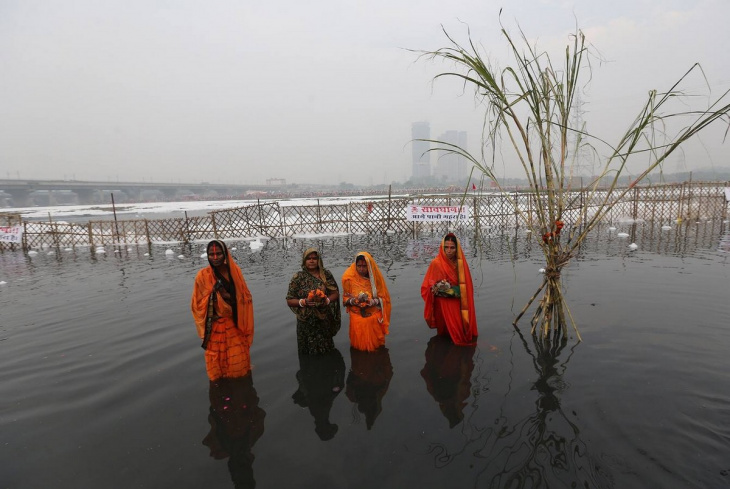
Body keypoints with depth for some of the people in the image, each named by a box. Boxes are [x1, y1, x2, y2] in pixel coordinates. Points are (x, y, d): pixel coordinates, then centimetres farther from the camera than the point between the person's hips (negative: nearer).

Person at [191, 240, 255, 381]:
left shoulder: (235, 271, -2)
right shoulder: (203, 276, -10)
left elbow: (245, 296, 4)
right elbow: (197, 304, -6)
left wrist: (228, 296, -12)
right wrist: (213, 294, -20)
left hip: (235, 325, 2)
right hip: (215, 326, -2)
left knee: (238, 363, 12)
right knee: (217, 363, 8)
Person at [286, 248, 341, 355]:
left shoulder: (326, 274, 0)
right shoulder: (298, 278, -4)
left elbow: (335, 293, 4)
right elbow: (289, 301, -2)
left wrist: (327, 300, -16)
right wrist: (303, 302, -20)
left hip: (325, 321, 1)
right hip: (306, 322, -1)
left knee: (327, 349, 15)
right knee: (309, 351, 9)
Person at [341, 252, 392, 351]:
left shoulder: (375, 277, -5)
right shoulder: (349, 278, -6)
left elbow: (383, 298, -2)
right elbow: (345, 298, 1)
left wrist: (373, 301, -21)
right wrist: (353, 301, -20)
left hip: (374, 318, 1)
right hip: (357, 318, 0)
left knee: (375, 345, 11)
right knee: (359, 345, 9)